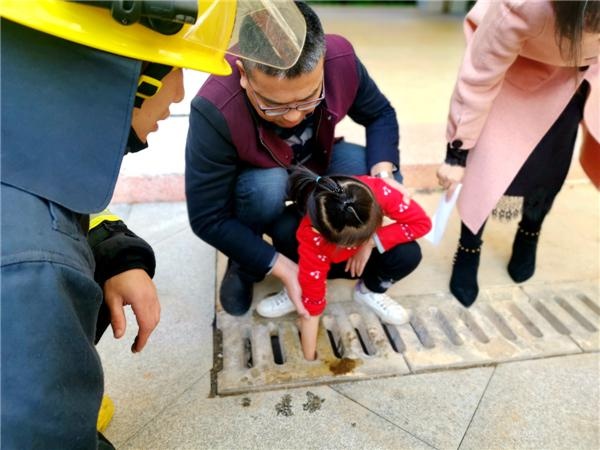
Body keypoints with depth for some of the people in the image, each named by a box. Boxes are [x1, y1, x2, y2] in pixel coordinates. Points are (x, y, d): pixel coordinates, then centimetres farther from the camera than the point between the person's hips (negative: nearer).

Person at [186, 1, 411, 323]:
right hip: (254, 181, -3)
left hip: (316, 163, 4)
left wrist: (383, 174, -28)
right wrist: (284, 269, -31)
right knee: (268, 187, -37)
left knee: (387, 184, -20)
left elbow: (380, 114, -9)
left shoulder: (341, 60, -28)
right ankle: (245, 264, -4)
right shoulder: (215, 111, -38)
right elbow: (207, 219, -30)